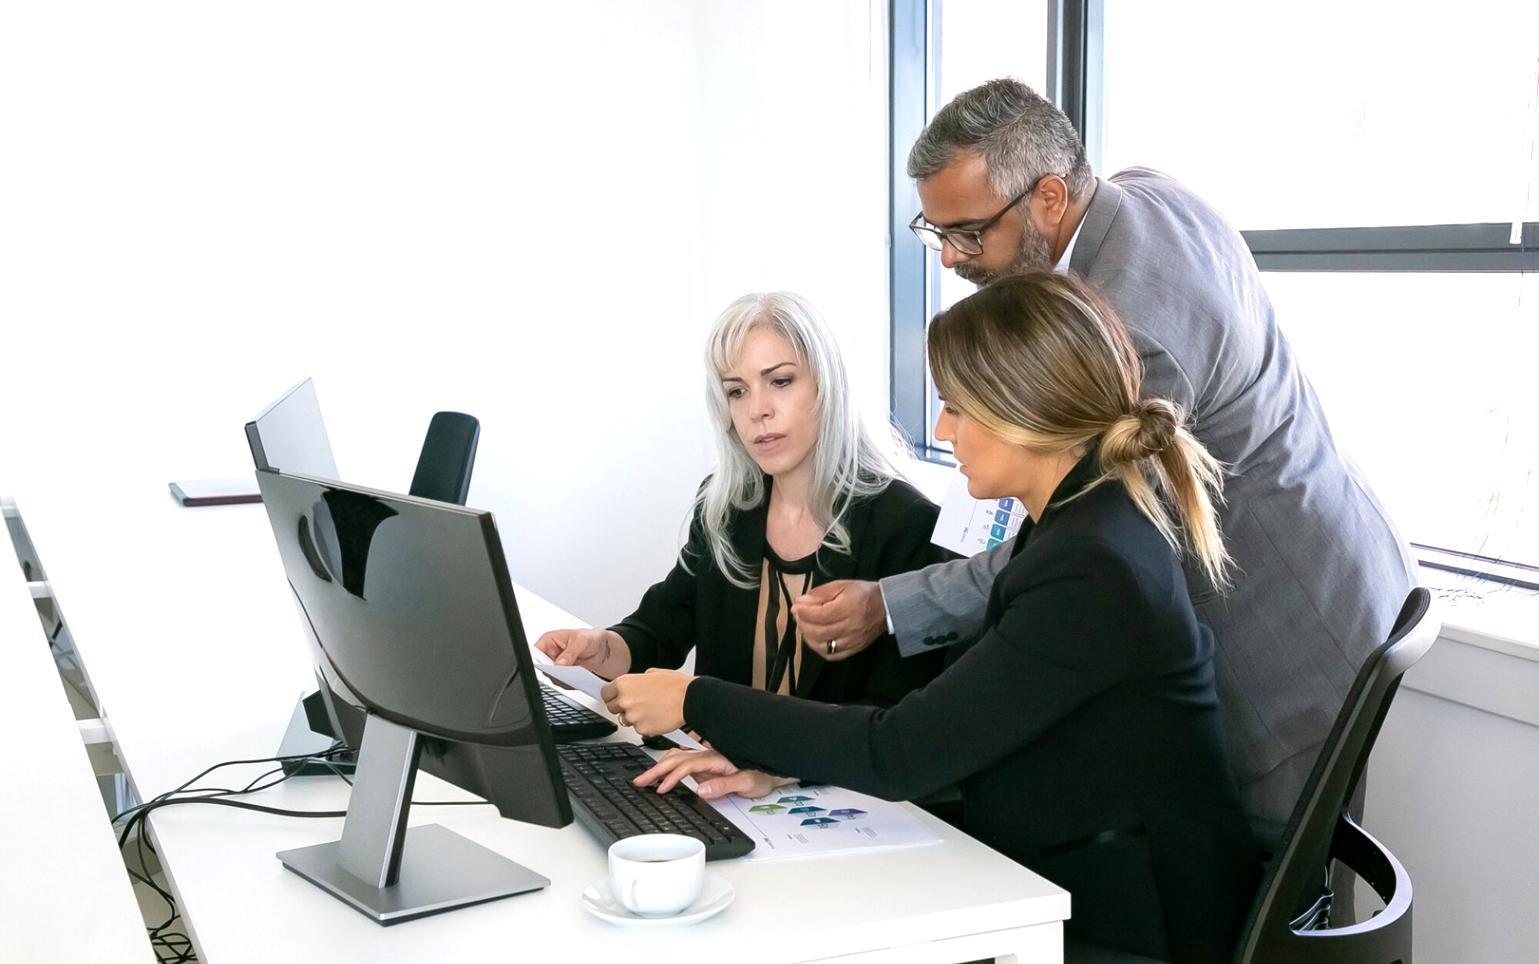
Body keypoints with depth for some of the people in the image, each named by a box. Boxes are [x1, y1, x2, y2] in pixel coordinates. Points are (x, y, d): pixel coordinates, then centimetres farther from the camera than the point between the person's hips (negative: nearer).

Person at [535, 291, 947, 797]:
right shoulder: (722, 505, 9)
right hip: (722, 783, 6)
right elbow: (662, 626, 13)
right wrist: (604, 650, -11)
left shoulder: (904, 525, -10)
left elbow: (895, 720, -17)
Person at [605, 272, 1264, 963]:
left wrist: (698, 704, -12)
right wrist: (769, 760, -5)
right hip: (1056, 881, 8)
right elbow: (940, 715, 5)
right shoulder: (1081, 518, 5)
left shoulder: (1089, 571, -25)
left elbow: (901, 753, -21)